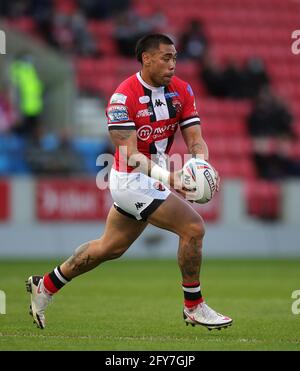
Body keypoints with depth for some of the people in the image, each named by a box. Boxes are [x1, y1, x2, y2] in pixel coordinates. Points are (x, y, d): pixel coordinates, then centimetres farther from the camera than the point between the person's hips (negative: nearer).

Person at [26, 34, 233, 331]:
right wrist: (166, 176, -37)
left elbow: (195, 139, -3)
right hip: (132, 180, -8)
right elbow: (130, 154, -24)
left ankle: (45, 286, 35)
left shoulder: (182, 91, -1)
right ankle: (194, 307, -1)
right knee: (193, 227, -16)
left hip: (152, 180, 8)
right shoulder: (123, 97, -20)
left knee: (110, 248, 19)